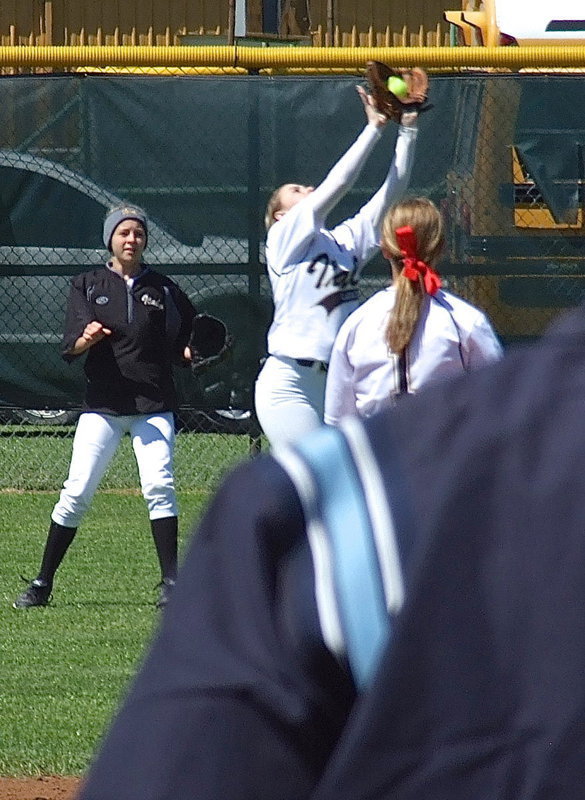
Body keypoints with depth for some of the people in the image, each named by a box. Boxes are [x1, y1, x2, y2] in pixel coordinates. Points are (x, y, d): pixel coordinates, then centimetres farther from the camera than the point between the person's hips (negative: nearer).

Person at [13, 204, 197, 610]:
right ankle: (43, 583, 4)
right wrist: (87, 339, -28)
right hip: (102, 405, 0)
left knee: (159, 485, -17)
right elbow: (71, 346, -6)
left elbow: (179, 347, 15)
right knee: (77, 490, -5)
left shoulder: (163, 289, 9)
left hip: (153, 405, 0)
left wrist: (193, 352, -7)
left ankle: (172, 581, -13)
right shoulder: (88, 286, 6)